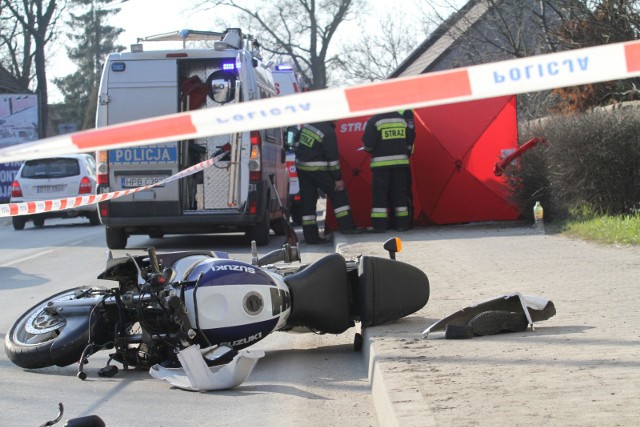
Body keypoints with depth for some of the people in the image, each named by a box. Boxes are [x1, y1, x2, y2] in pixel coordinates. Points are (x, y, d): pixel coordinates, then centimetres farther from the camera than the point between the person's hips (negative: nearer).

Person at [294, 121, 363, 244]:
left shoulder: (308, 125, 7)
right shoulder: (329, 132, -16)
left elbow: (296, 144, 17)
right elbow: (332, 156, -16)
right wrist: (338, 178, -11)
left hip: (301, 168, 7)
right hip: (317, 169, -7)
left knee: (307, 201, 9)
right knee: (339, 195, 4)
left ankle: (311, 236, 10)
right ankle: (346, 226, -1)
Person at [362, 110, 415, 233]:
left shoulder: (374, 120, -8)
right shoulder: (402, 119, 6)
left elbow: (368, 143, -10)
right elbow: (410, 141, 10)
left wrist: (370, 150, 12)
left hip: (381, 163, -4)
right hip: (400, 161, 4)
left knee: (379, 193, -1)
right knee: (400, 193, 10)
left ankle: (379, 225, -5)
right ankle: (402, 223, 10)